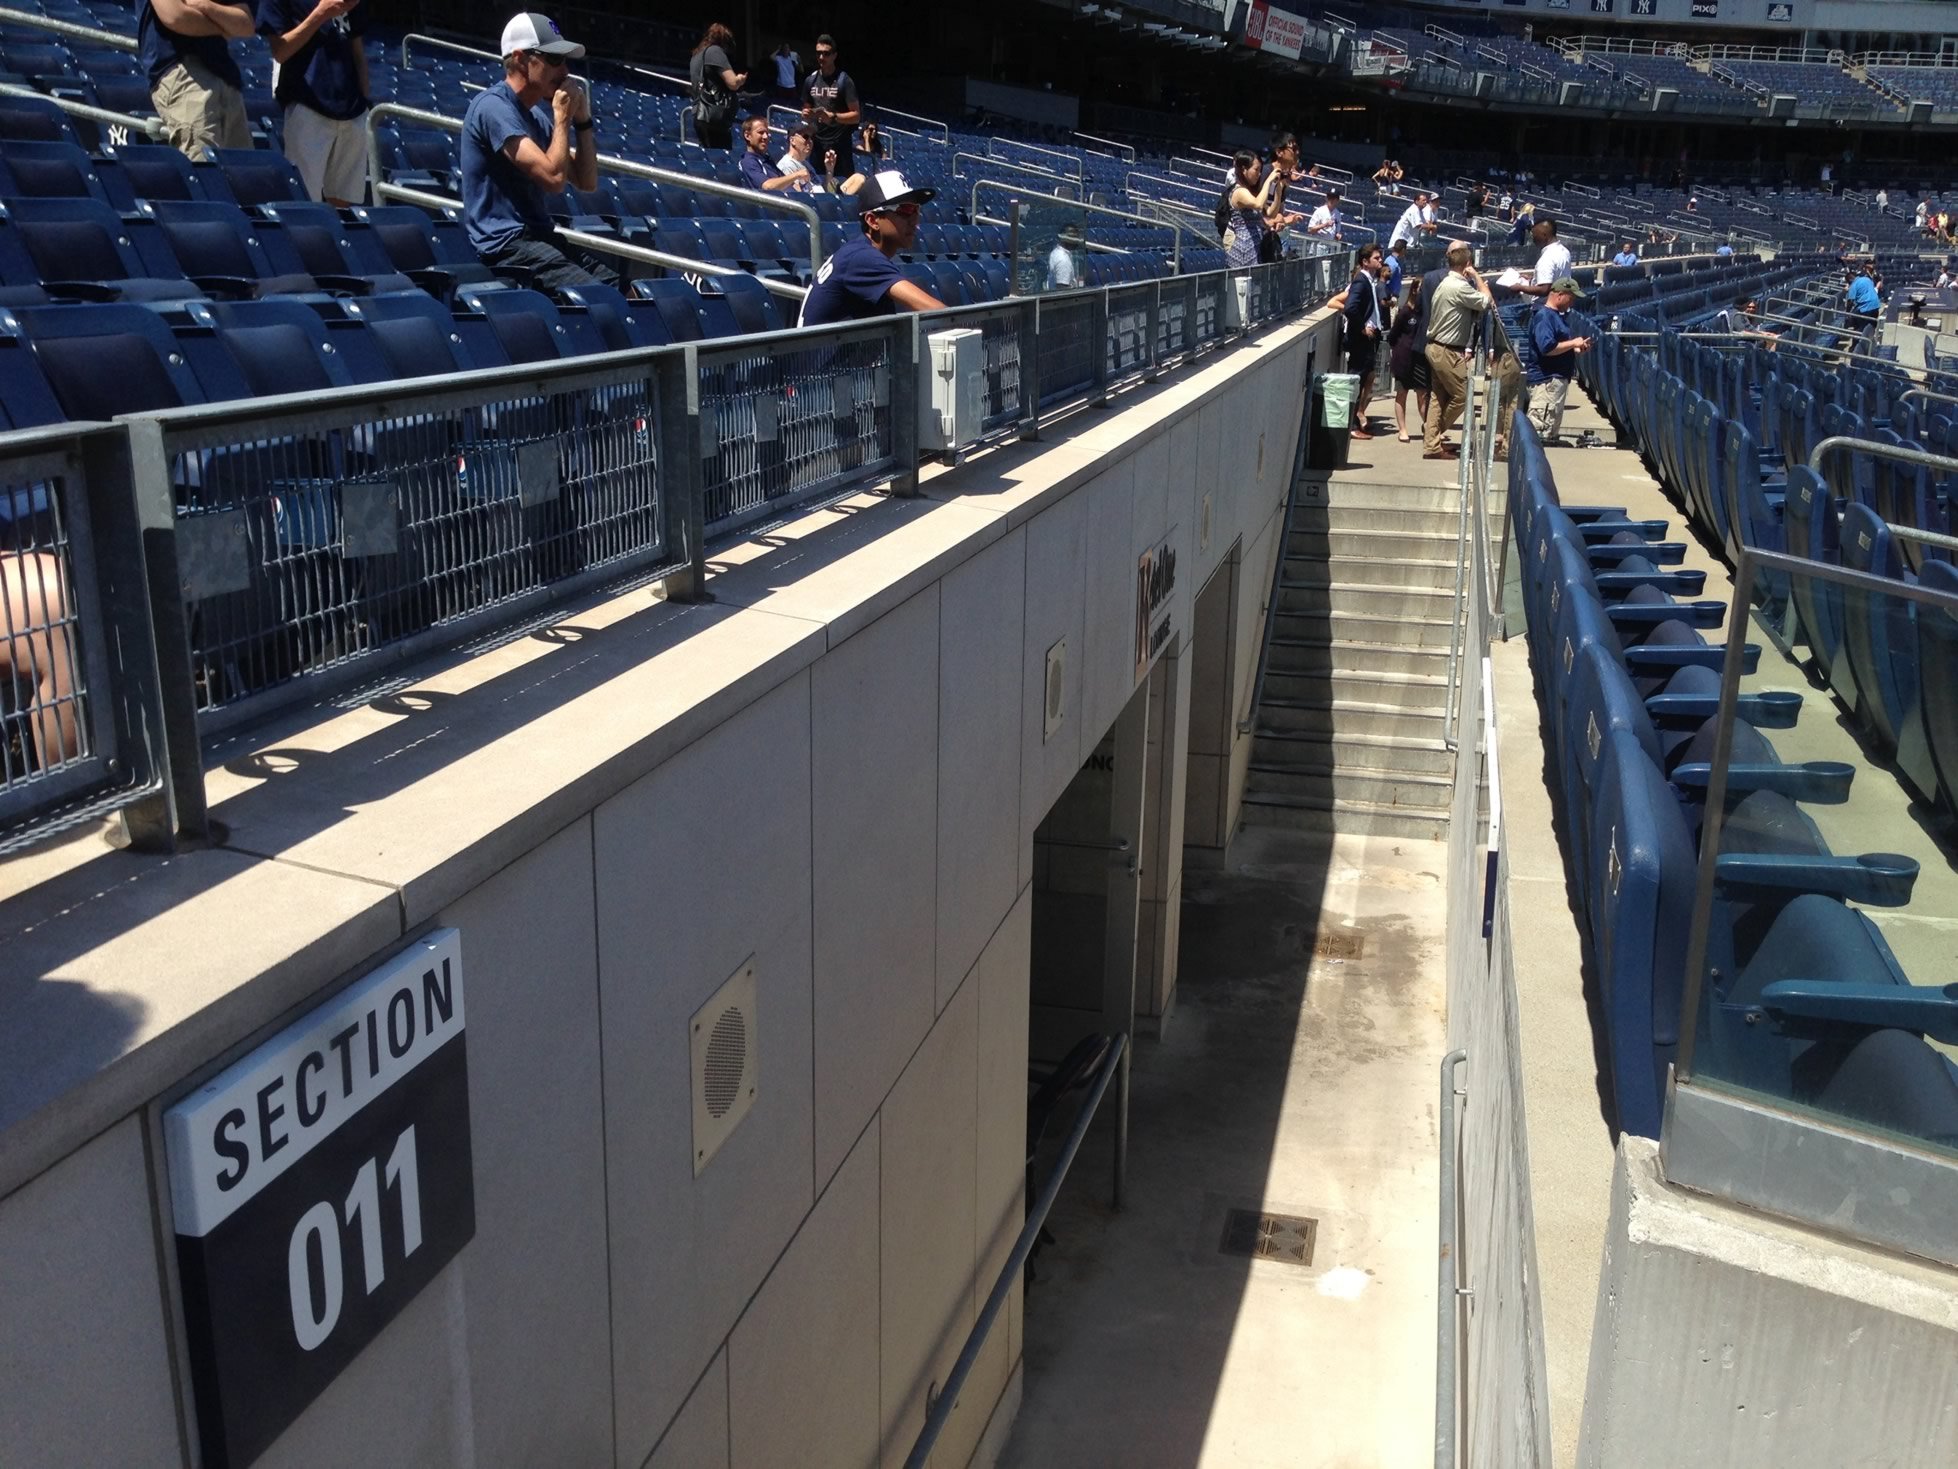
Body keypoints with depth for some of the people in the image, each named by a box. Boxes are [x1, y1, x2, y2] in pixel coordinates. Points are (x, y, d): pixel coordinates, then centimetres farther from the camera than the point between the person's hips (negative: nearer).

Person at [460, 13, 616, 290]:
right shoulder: (494, 106, -11)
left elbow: (587, 181, 16)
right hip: (506, 243, -9)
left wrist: (582, 120, 6)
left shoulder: (537, 115, 17)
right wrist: (562, 118, -7)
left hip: (539, 237, 9)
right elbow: (554, 178, -21)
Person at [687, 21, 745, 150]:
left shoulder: (696, 55, 20)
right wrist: (741, 78, 6)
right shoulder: (715, 51, -7)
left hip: (701, 116, 10)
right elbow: (733, 83, -16)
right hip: (714, 117, -10)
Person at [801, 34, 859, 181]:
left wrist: (832, 117, -23)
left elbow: (855, 115, -9)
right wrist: (806, 115, -2)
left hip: (839, 143, -6)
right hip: (817, 142, 6)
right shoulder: (811, 80, 11)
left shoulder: (844, 80, -6)